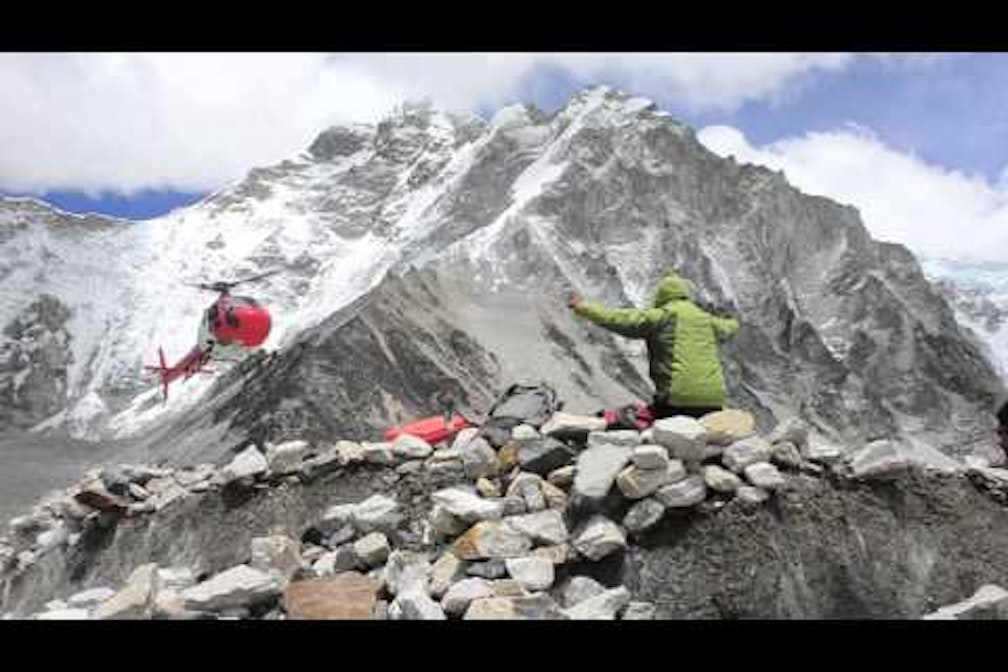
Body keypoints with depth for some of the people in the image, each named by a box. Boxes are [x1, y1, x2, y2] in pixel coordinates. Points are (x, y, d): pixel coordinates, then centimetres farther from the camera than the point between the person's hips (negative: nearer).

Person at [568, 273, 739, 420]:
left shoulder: (660, 316, 1)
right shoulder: (707, 320, 19)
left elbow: (618, 319, -2)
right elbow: (725, 328, 42)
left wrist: (582, 307, 7)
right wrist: (733, 325, 67)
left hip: (677, 399, -5)